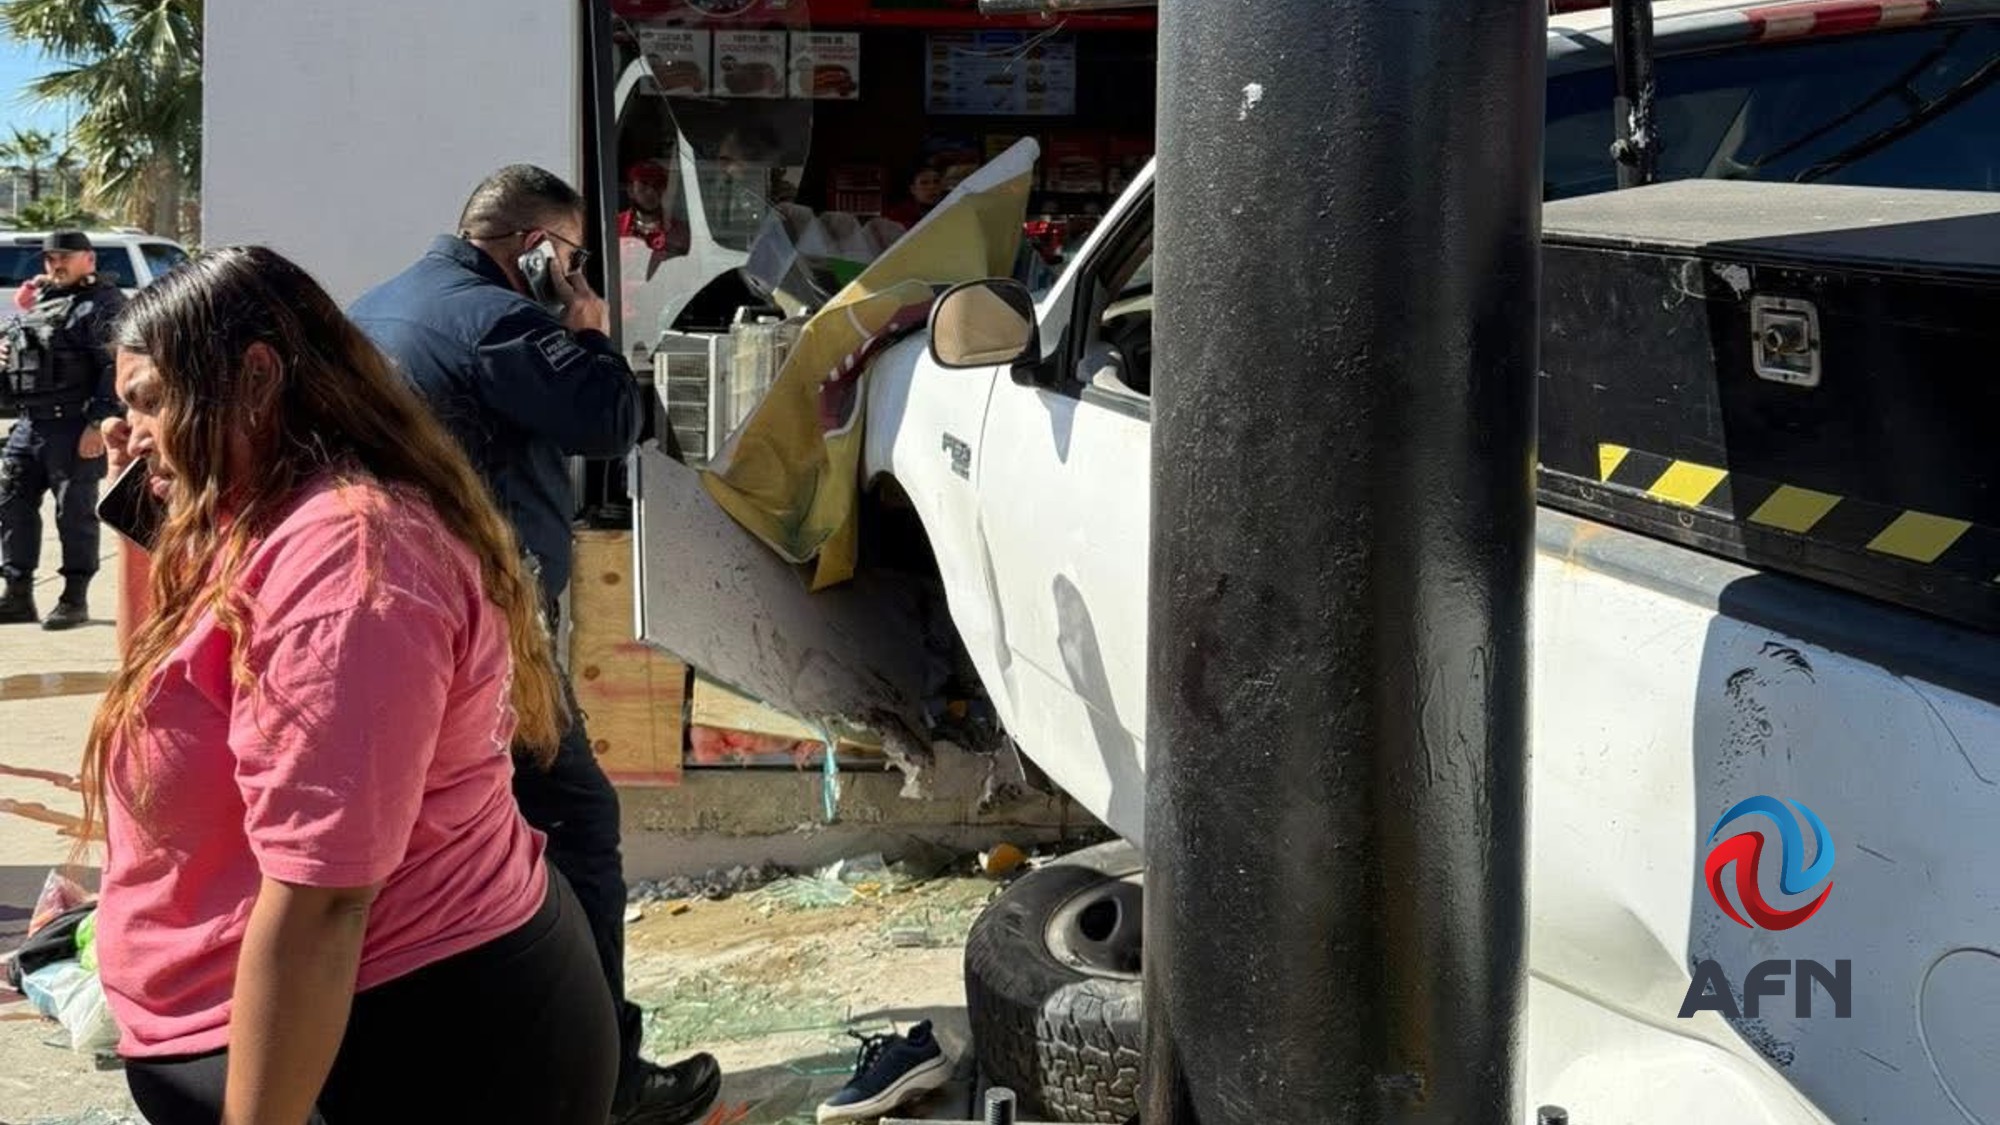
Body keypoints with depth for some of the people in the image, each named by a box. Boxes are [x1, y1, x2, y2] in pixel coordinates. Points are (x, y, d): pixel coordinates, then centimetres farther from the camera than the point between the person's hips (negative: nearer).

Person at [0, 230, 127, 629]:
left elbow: (115, 367, -16)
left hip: (73, 426, -9)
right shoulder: (39, 298, 20)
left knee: (75, 511, -2)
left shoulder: (103, 304, -7)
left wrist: (99, 422, -22)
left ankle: (75, 599, 7)